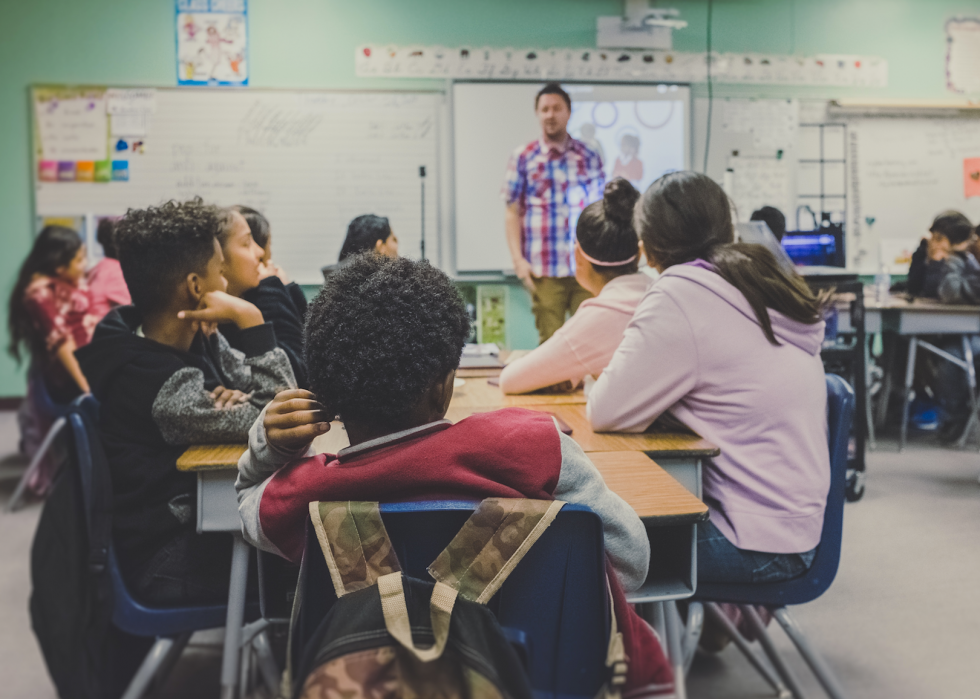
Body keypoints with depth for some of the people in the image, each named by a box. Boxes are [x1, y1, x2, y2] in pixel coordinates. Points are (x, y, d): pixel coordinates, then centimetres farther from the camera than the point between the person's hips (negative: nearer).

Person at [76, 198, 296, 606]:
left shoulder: (197, 340, -1)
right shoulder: (163, 387, -27)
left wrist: (238, 400, -19)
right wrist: (251, 320, -26)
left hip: (198, 513, 8)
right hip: (168, 562, -8)